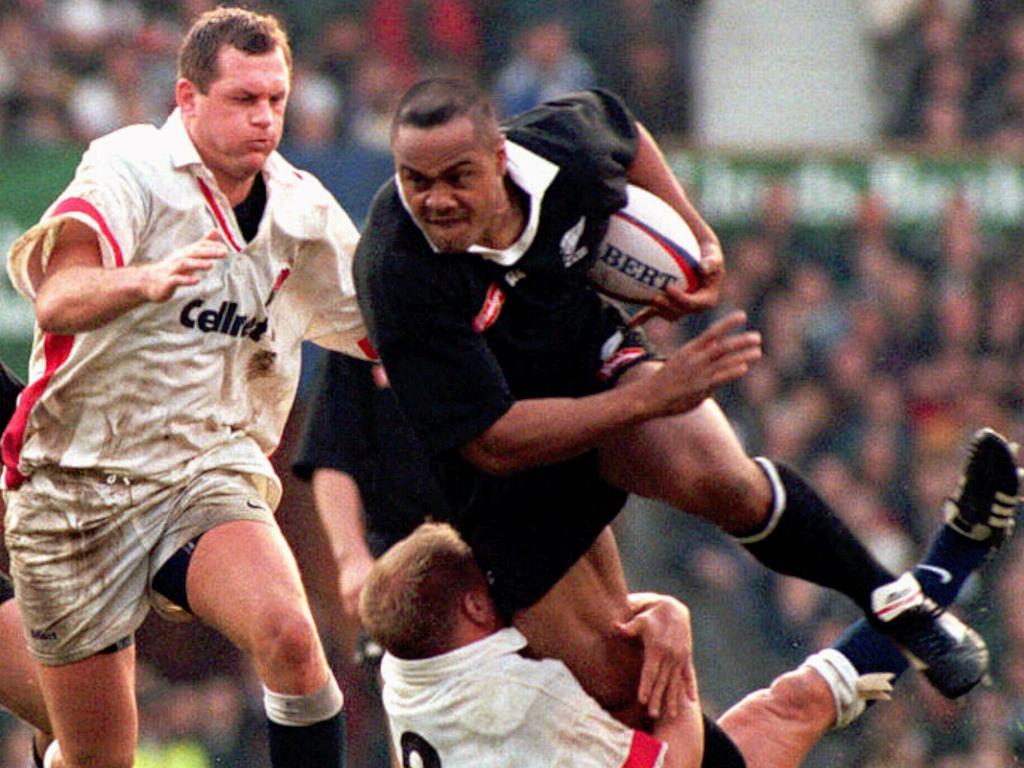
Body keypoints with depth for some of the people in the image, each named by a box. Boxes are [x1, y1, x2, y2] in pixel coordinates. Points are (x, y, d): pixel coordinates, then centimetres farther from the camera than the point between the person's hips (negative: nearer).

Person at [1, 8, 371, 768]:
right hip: (74, 484, -3)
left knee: (288, 633, -29)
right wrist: (150, 279, -48)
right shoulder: (128, 169, -12)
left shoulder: (305, 213, 5)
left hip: (210, 472, 3)